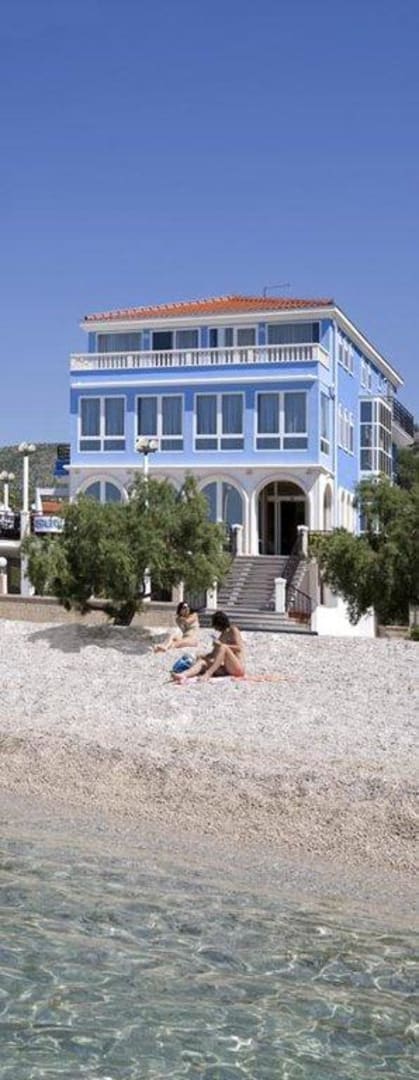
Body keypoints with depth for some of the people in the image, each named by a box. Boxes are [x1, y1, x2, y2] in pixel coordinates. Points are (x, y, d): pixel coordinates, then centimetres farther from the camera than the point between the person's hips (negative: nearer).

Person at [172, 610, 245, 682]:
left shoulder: (234, 630, 1)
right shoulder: (223, 635, 21)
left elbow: (239, 648, -13)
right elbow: (214, 653, 18)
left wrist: (221, 645, -16)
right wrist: (203, 657, 0)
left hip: (238, 667, -6)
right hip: (226, 669, 6)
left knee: (223, 648, -31)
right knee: (201, 661, -15)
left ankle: (207, 674, -42)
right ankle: (183, 675, -44)